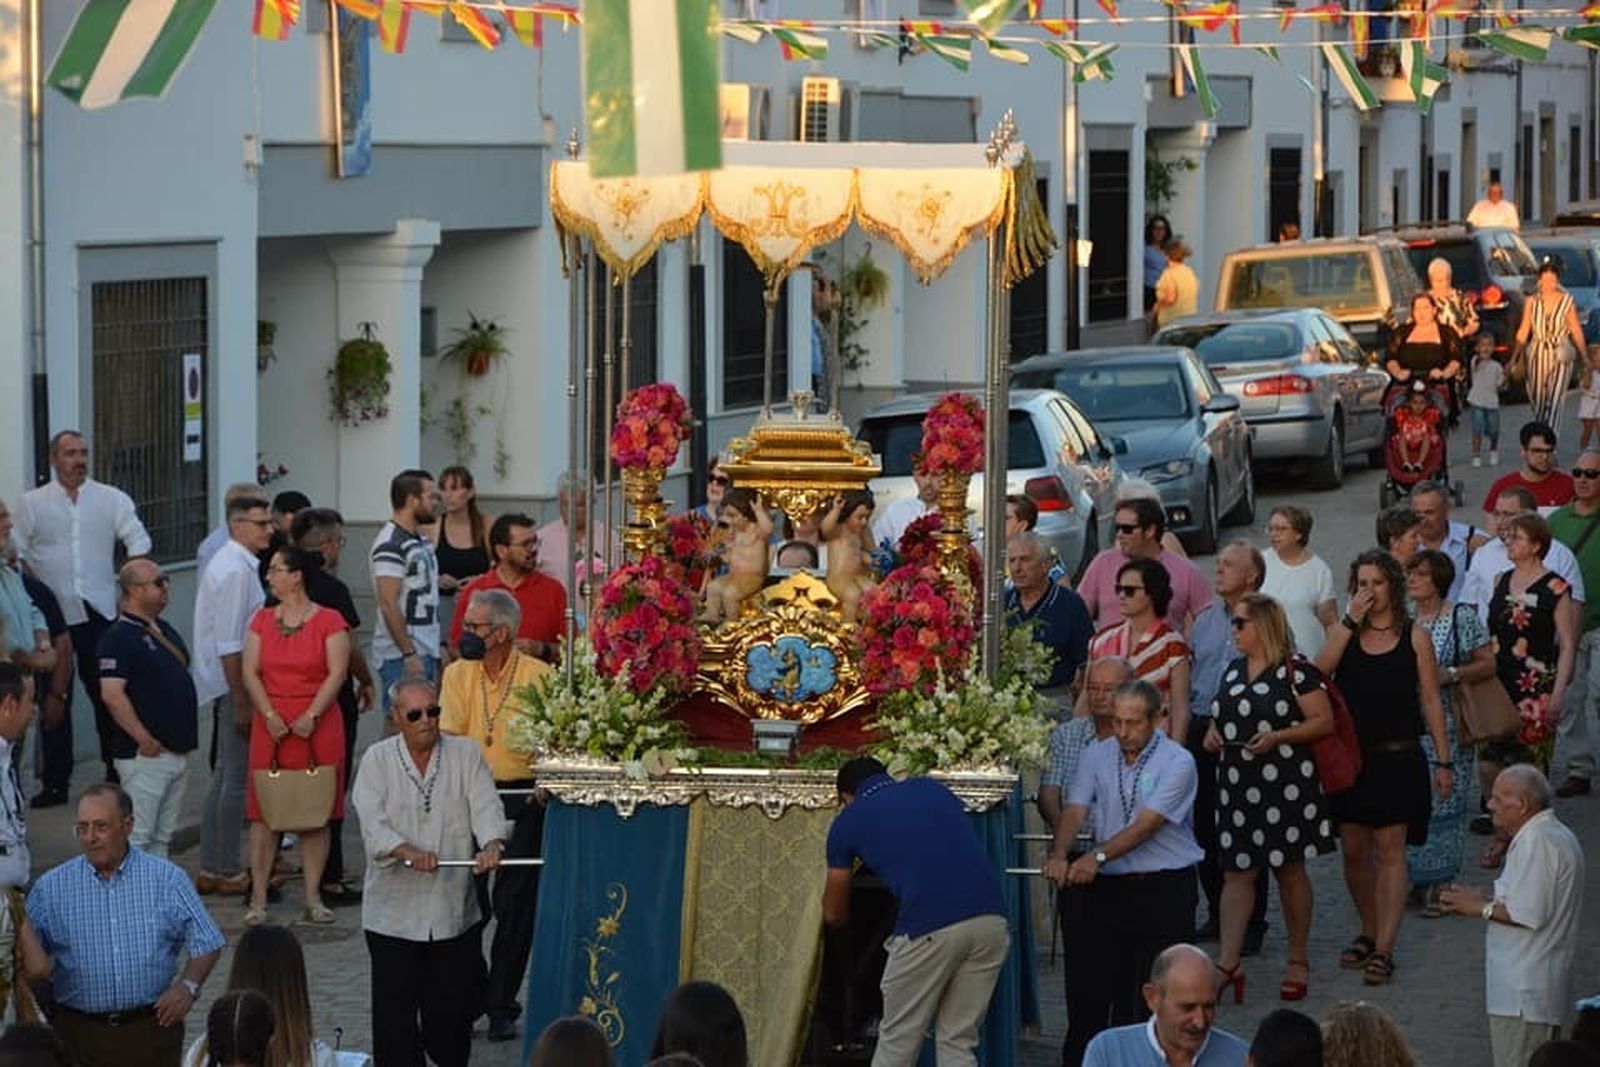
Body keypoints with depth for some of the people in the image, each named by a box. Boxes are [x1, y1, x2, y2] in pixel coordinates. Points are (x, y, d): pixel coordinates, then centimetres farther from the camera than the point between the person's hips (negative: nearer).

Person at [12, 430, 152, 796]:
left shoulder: (111, 499, 4)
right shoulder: (32, 503, 3)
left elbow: (139, 544, 8)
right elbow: (16, 554, 4)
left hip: (99, 613, 0)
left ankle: (116, 774, 11)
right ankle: (56, 782, 10)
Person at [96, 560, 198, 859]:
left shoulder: (164, 630, 15)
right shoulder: (119, 637, -13)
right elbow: (112, 695, -22)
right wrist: (146, 741, -21)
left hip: (178, 752, 9)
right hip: (146, 755, -9)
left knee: (162, 837, 13)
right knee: (137, 837, -9)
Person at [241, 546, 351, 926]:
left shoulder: (329, 621, 0)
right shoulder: (263, 620, 10)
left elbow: (337, 673, -6)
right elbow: (250, 673, 5)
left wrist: (312, 716, -15)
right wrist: (269, 715, -9)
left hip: (318, 726, -2)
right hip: (271, 726, 2)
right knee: (264, 812, -1)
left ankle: (313, 898, 8)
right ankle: (258, 899, 2)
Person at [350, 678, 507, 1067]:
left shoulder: (465, 754, 6)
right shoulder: (377, 760, 1)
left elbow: (485, 806, -8)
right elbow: (372, 822, -11)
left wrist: (492, 844, -30)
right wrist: (408, 852, -31)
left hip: (455, 911, 2)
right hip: (395, 913, -1)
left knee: (453, 1004, 8)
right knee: (396, 1010, -2)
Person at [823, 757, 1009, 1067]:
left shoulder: (849, 820, 17)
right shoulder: (932, 789, 27)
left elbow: (833, 915, 29)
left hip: (930, 926, -4)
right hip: (991, 917, 4)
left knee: (897, 1042, 13)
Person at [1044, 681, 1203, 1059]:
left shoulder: (1177, 762, -7)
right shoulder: (1097, 756, 8)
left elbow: (1147, 825, -16)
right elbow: (1075, 811, -2)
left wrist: (1098, 856, -27)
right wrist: (1059, 854, -22)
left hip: (1165, 889, -3)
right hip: (1110, 887, 3)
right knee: (1096, 984, 2)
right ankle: (1078, 1059, 5)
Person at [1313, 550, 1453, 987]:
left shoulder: (1414, 637, 1)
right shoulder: (1345, 632, 7)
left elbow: (1430, 701, 2)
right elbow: (1320, 671, -13)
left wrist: (1443, 761, 0)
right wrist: (1351, 621, -15)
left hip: (1398, 758, -3)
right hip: (1350, 755, 3)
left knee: (1390, 850, -8)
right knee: (1354, 851, 7)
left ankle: (1384, 950, -11)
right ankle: (1369, 934, 25)